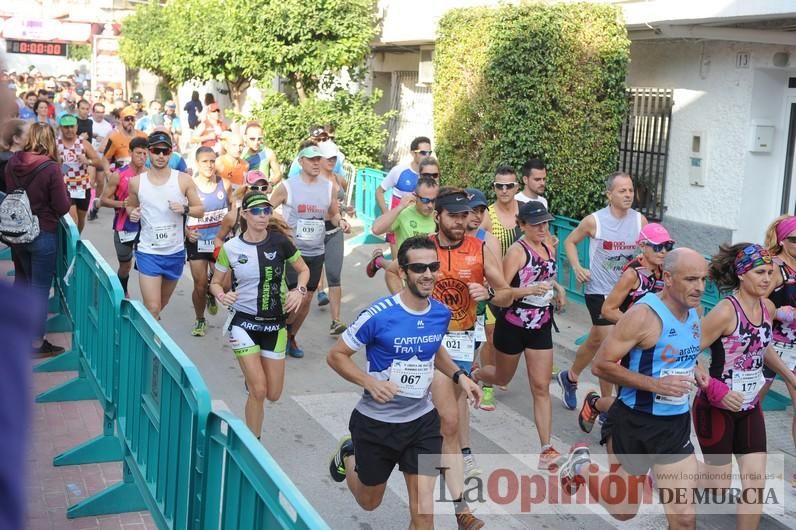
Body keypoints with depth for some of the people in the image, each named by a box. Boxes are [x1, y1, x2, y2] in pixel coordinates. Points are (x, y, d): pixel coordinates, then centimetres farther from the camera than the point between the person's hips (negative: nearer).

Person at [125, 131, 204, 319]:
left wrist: (184, 209, -19)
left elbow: (200, 211, 1)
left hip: (175, 252, 2)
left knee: (163, 302, 21)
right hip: (148, 252, -2)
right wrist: (132, 213, -9)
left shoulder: (183, 180, -5)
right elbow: (130, 206, 14)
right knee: (152, 308, -12)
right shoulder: (136, 182, -3)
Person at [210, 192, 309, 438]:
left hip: (275, 324, 2)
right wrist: (222, 295, -17)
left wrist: (299, 290, -13)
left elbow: (303, 270, 7)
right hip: (244, 322, -2)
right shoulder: (231, 248, -7)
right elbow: (216, 283, 5)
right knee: (258, 391, -11)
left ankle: (252, 374, 43)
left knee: (273, 394, 8)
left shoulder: (279, 241, -8)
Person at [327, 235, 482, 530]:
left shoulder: (442, 314, -6)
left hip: (423, 421, 3)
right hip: (376, 422, -3)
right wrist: (370, 382, -29)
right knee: (369, 502, 21)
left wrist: (458, 376, 0)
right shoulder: (378, 315, -23)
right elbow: (336, 355, -14)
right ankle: (348, 455, 51)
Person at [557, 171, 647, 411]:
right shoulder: (594, 221, -10)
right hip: (599, 291, -4)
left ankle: (569, 378, 38)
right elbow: (570, 241, 4)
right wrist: (577, 267, -9)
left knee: (596, 342, 16)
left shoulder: (639, 220, -1)